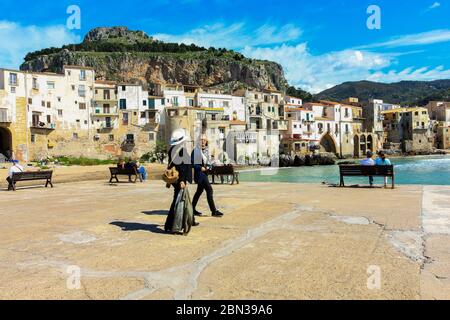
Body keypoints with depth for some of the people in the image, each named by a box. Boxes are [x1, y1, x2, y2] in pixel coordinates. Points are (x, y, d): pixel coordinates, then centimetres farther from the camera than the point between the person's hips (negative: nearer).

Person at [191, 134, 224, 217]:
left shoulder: (206, 150, 12)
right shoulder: (196, 150, -9)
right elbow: (192, 162, -11)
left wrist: (208, 167, 0)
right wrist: (200, 167, -20)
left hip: (204, 172, 8)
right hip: (199, 172, -8)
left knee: (200, 190, 15)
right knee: (209, 189, -13)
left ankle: (192, 209, 27)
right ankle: (214, 211, -10)